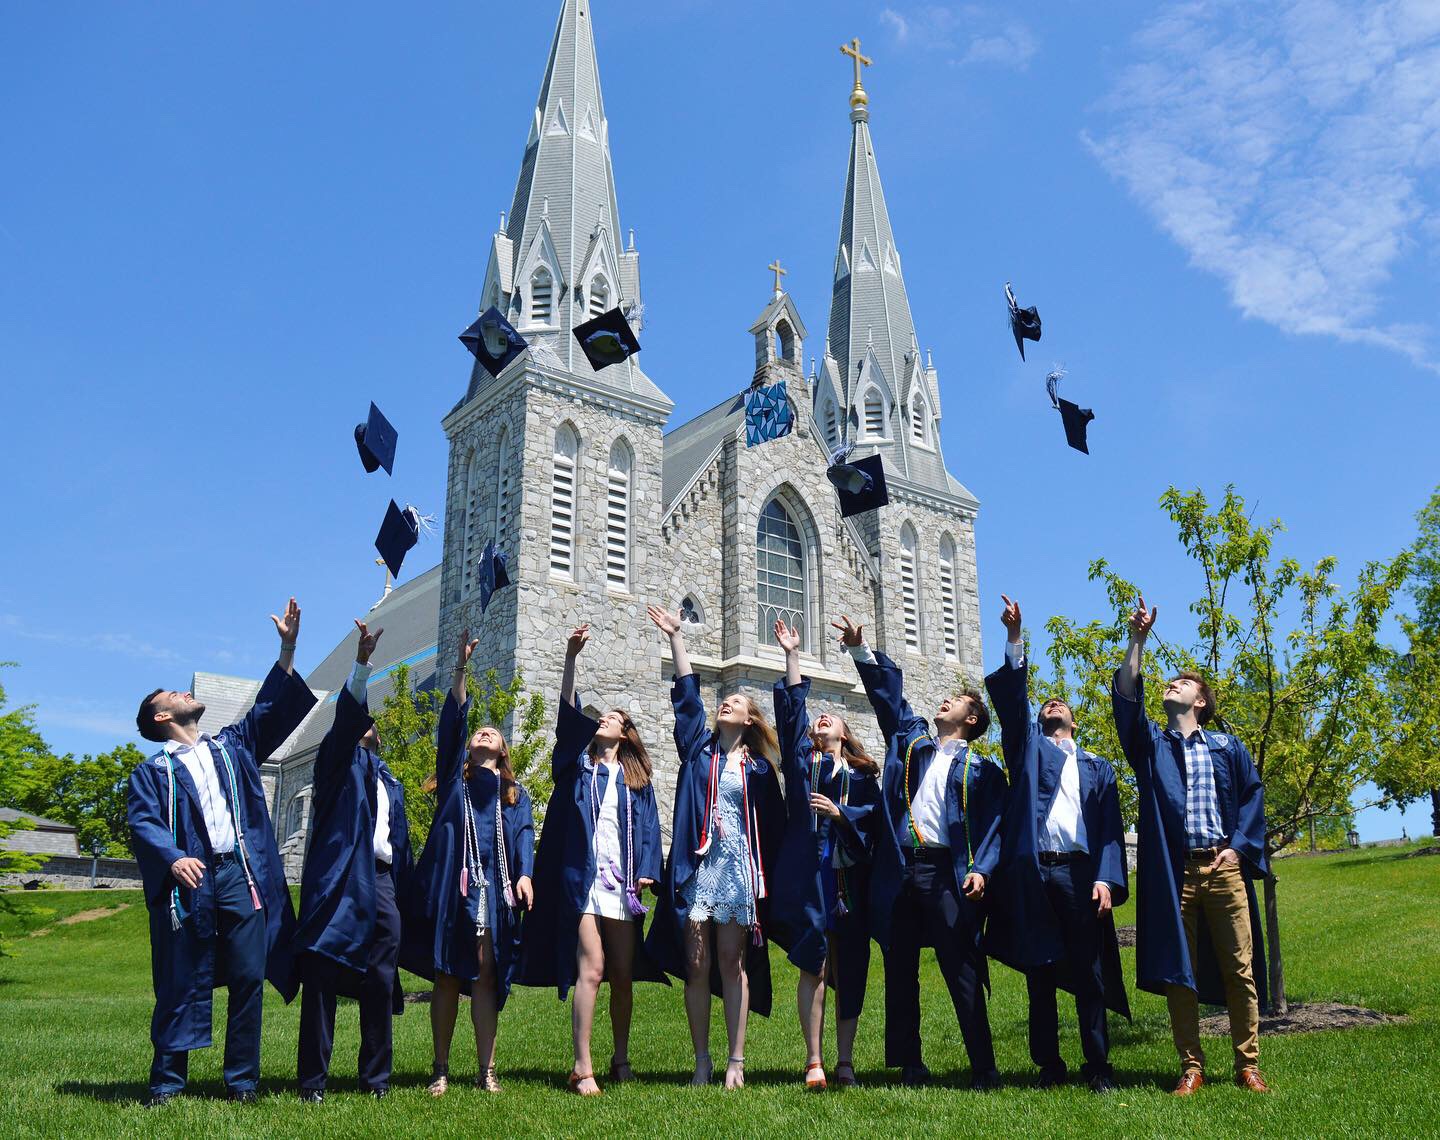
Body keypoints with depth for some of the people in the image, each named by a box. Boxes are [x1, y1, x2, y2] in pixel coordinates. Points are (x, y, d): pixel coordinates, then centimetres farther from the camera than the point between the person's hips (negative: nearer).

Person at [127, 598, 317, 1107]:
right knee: (183, 984, -1)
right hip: (190, 881, -3)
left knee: (248, 980, 0)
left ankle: (242, 1080, 7)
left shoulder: (233, 747, 21)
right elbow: (143, 821, -3)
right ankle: (167, 1082, 8)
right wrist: (172, 858, -22)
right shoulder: (153, 771, 9)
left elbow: (270, 710, 17)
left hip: (242, 876, 3)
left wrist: (287, 648, 10)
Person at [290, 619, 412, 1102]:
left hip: (382, 880, 5)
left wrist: (403, 892, 13)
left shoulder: (391, 783, 26)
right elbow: (346, 714, -10)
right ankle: (313, 1080, -3)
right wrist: (361, 662, -25)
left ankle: (376, 1076, 10)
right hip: (338, 878, -5)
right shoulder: (339, 759, 10)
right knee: (321, 978, -6)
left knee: (380, 982, 3)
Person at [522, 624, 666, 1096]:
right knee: (591, 968, -13)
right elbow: (568, 713, 0)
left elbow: (648, 826, 10)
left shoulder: (637, 778, 17)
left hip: (622, 880, 2)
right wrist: (571, 657, -11)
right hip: (582, 876, -2)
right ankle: (583, 1066, -11)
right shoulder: (578, 764, 12)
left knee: (622, 974, 6)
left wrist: (646, 871, -7)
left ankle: (621, 1058, 20)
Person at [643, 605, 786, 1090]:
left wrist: (765, 877, 2)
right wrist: (675, 636, 4)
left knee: (732, 964, 0)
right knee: (697, 965, 0)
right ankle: (702, 1061, 8)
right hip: (695, 866, 1)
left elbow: (773, 825, 9)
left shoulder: (757, 767, 11)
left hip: (738, 868, -1)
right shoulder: (698, 748, 13)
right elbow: (686, 692, 8)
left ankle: (736, 1062, 3)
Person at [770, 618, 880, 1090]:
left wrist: (839, 813, -11)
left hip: (851, 878, 2)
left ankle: (844, 1062, 10)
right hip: (808, 875, -1)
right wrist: (792, 657, 2)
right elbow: (791, 710, 6)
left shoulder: (863, 772, 17)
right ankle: (814, 1060, -1)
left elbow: (875, 814, 4)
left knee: (850, 971, 2)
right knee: (814, 966, -7)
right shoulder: (802, 757, 16)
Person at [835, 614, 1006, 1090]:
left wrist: (981, 868, -15)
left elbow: (991, 824, 0)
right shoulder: (909, 740, 19)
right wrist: (860, 649, 7)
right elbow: (887, 692, 17)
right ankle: (909, 1065, 14)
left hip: (946, 872, -4)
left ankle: (984, 1068, 2)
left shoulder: (979, 768, 8)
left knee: (961, 970, -5)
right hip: (899, 869, 4)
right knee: (900, 972, 6)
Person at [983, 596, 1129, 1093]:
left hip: (1079, 871, 0)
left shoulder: (1097, 768, 19)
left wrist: (1106, 879, -6)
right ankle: (1049, 1066, 9)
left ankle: (1097, 1066, 6)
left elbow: (1110, 828, 9)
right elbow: (1013, 697, 5)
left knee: (1088, 973, -1)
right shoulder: (1028, 748, 19)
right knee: (1039, 973, 3)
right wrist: (1014, 637, -5)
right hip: (1031, 871, 0)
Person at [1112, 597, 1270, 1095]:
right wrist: (1137, 639, -5)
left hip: (1224, 867, 0)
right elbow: (1125, 697, -2)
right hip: (1172, 871, 0)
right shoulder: (1151, 744, 12)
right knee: (1178, 971, 0)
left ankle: (1248, 1065, 11)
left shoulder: (1227, 747, 13)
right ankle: (1191, 1067, 8)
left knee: (1240, 968, 1)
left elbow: (1253, 796, 12)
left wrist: (1239, 846, -2)